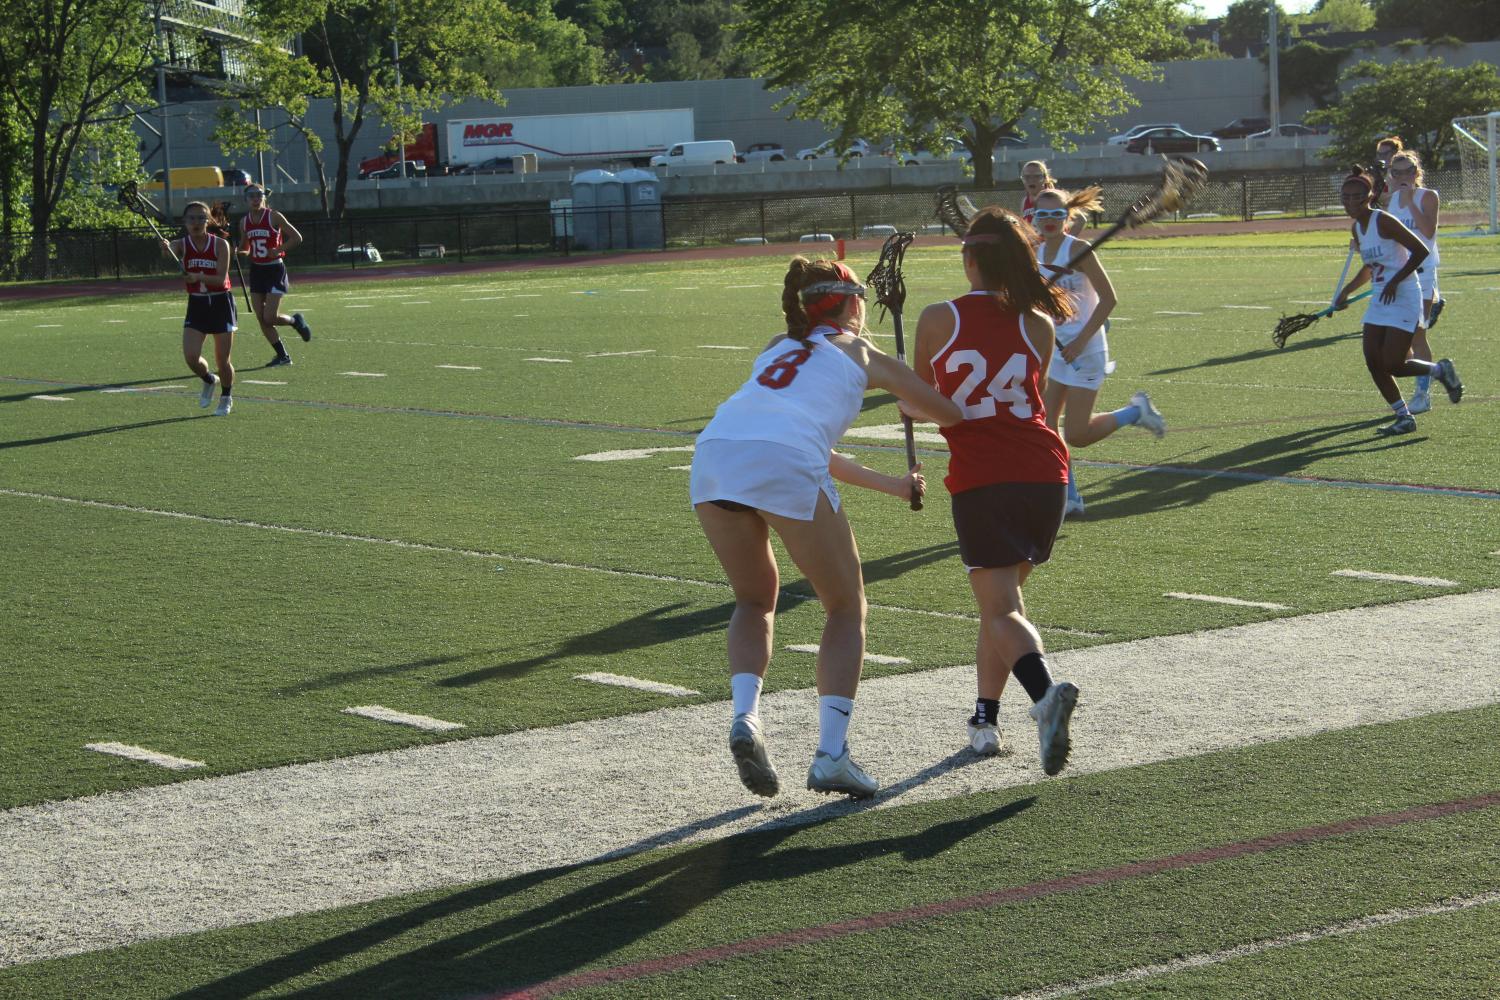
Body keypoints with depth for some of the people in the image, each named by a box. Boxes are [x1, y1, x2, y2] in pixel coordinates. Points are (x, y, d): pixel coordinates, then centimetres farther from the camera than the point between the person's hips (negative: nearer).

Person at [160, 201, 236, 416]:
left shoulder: (220, 245, -10)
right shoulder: (181, 245, -5)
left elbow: (221, 279, -18)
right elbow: (169, 255, -30)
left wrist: (199, 278, -36)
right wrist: (166, 251, -54)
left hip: (221, 303, -2)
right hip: (196, 305, 2)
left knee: (222, 361, 2)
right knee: (191, 357, -12)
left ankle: (227, 398, 29)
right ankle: (209, 380, 21)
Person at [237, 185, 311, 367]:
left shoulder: (274, 216, -9)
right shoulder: (244, 221, 6)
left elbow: (297, 238, -8)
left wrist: (278, 250, -19)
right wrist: (239, 252, -3)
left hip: (275, 269, -5)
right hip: (256, 270, 5)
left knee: (270, 318, -12)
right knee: (261, 319, 1)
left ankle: (295, 320, 19)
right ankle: (282, 356, 12)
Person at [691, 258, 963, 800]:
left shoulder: (779, 347, 35)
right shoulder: (861, 353, 23)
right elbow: (949, 414, 29)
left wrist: (890, 484, 49)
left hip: (714, 454, 4)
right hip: (782, 468, -4)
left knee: (755, 602, 26)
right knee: (846, 609, 14)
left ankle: (744, 719, 3)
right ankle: (831, 754, 2)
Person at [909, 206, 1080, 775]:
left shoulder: (938, 319, 0)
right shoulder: (1038, 325, 7)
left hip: (979, 481, -4)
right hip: (1044, 472, 4)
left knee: (1001, 608, -6)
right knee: (1004, 595, 21)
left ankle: (1046, 691, -33)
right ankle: (985, 718, 23)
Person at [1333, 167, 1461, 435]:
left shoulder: (1384, 221, -16)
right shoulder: (1357, 229, 9)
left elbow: (1420, 251, -17)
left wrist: (1395, 282, -20)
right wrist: (1347, 290, 11)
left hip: (1404, 299, -8)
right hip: (1380, 301, 8)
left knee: (1392, 365, -11)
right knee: (1373, 362, 0)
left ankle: (1441, 370, 15)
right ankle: (1404, 417, 11)